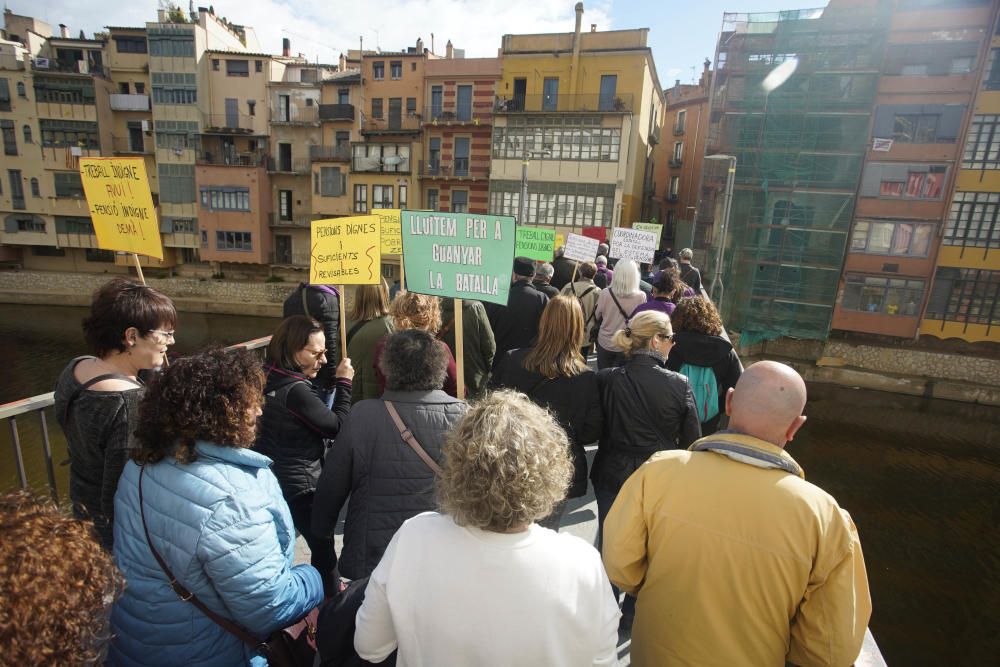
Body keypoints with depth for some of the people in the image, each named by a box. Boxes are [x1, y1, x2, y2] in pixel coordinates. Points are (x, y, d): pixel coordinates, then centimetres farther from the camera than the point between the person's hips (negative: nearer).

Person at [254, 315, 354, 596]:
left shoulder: (268, 380, 0)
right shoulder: (296, 391, -27)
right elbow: (337, 426, -19)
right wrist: (344, 383, -14)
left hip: (270, 478, 9)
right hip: (300, 486, -9)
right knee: (323, 546, 7)